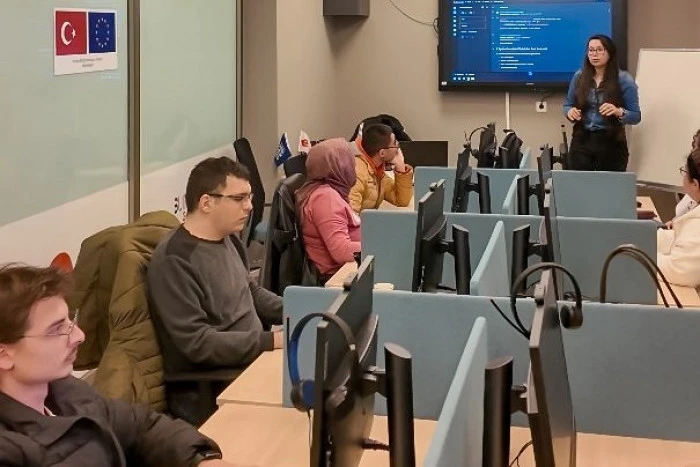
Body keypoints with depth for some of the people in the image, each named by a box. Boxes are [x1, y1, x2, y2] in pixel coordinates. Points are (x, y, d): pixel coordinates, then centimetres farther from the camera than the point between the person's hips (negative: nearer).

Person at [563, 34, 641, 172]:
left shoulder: (624, 79, -5)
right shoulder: (579, 77, 5)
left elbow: (636, 116, -4)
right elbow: (568, 105, 15)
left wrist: (619, 112, -25)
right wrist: (570, 111, -8)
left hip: (611, 143, -2)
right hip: (581, 140, 2)